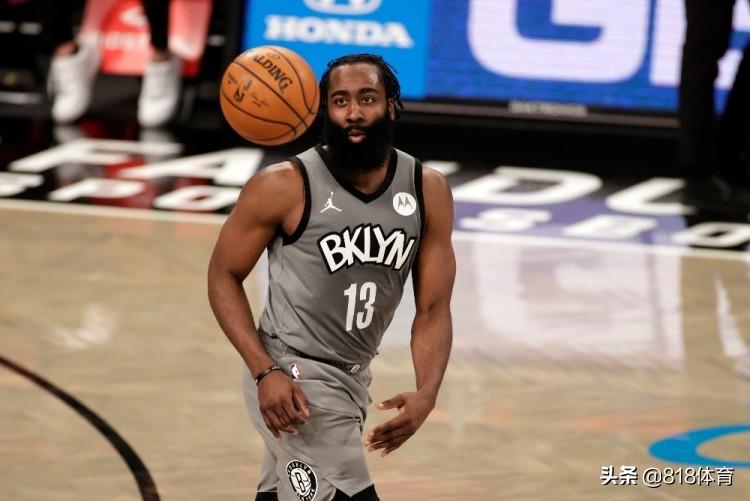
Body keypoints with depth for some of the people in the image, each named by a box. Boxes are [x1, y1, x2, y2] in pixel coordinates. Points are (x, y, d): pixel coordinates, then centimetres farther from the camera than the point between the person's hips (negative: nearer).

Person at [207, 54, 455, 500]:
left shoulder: (428, 191, -5)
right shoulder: (285, 186, -17)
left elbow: (433, 309, -2)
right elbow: (224, 276, -7)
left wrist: (427, 393, -20)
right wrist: (265, 371, -19)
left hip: (354, 376, 6)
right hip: (292, 379, -6)